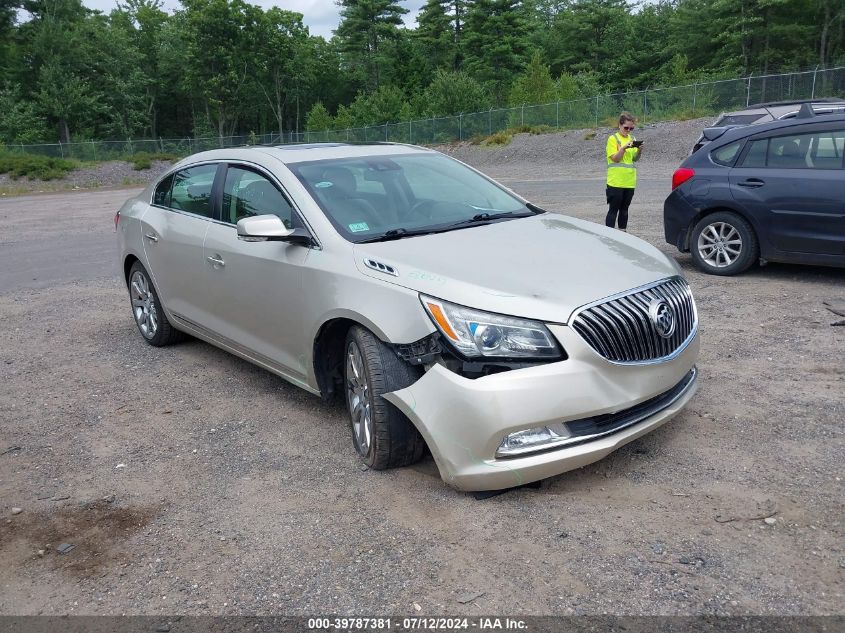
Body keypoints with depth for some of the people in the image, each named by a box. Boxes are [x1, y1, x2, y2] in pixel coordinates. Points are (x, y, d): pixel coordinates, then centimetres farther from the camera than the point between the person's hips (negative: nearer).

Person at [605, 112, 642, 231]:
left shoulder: (632, 139, 13)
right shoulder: (613, 138, -4)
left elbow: (635, 159, 11)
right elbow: (615, 158, -11)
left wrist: (639, 150, -7)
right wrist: (624, 147, -23)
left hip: (629, 181, 6)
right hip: (615, 180, -6)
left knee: (624, 208, 12)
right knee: (613, 209, -6)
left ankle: (622, 231, 19)